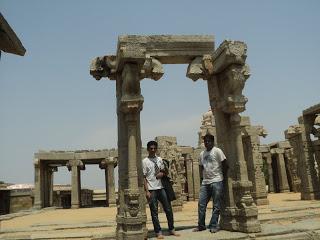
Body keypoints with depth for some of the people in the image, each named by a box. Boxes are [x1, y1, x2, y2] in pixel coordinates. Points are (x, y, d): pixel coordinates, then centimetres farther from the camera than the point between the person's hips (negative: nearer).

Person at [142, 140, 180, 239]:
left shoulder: (159, 159, 9)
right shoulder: (145, 161, -5)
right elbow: (143, 177, -6)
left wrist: (162, 173, -6)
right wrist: (147, 191, -11)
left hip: (161, 187, 5)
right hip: (151, 190, -4)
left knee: (168, 209, 8)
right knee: (154, 212, 2)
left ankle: (171, 230, 23)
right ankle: (158, 232, 14)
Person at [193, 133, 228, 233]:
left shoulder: (217, 151, -4)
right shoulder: (202, 154, 14)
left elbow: (225, 165, -4)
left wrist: (224, 176, -3)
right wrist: (203, 176, 9)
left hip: (216, 181, -6)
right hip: (205, 182, 6)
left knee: (216, 205, 0)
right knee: (201, 204, 4)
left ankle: (213, 225, 10)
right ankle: (201, 225, 15)